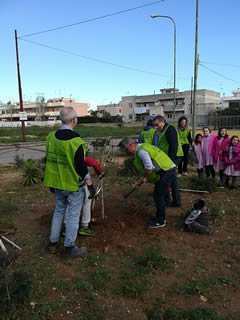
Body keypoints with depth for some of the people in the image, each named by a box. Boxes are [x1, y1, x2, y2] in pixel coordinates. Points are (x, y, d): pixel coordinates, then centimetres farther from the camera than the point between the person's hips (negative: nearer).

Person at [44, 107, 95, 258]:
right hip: (74, 185, -7)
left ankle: (53, 243, 32)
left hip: (57, 183, 7)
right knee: (73, 215, 7)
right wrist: (90, 184, -11)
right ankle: (69, 248, 18)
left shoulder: (51, 137, 0)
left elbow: (49, 160, 9)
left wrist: (52, 180, 21)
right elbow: (81, 166, -21)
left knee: (59, 211, 22)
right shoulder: (76, 141, -21)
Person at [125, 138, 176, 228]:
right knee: (158, 195, 18)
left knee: (158, 196, -2)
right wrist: (140, 181, 19)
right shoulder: (144, 147, 19)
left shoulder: (140, 151, -14)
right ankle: (160, 217, 31)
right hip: (167, 169, 10)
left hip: (167, 171, -10)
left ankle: (160, 221, 11)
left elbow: (149, 167, -24)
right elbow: (147, 168, 23)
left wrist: (144, 177, -5)